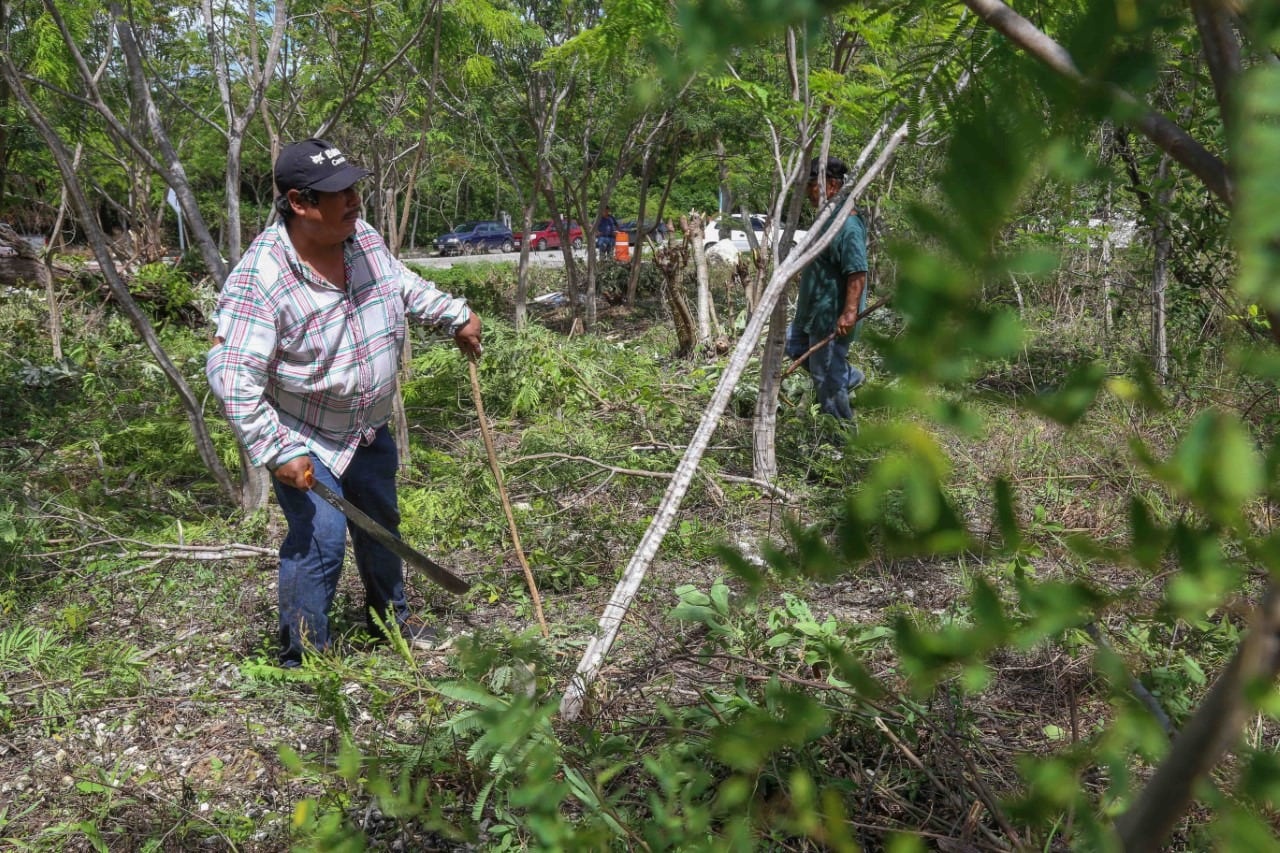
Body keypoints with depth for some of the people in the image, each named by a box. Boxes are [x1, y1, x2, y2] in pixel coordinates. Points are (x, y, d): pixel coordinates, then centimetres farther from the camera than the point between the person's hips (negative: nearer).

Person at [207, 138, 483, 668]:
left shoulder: (364, 238, -9)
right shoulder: (261, 276, -30)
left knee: (381, 522, 21)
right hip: (303, 439, -7)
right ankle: (304, 658, 9)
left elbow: (402, 285, 14)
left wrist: (455, 316, 17)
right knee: (320, 540, -13)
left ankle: (391, 615, 46)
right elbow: (231, 374, -31)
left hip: (368, 427, 7)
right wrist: (278, 452, -33)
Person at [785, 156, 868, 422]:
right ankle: (848, 375, 29)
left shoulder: (847, 225, -22)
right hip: (813, 314, 11)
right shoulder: (828, 218, 10)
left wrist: (849, 312, -34)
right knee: (791, 344, 27)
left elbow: (857, 273, -28)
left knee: (827, 380, -2)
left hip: (833, 319, -11)